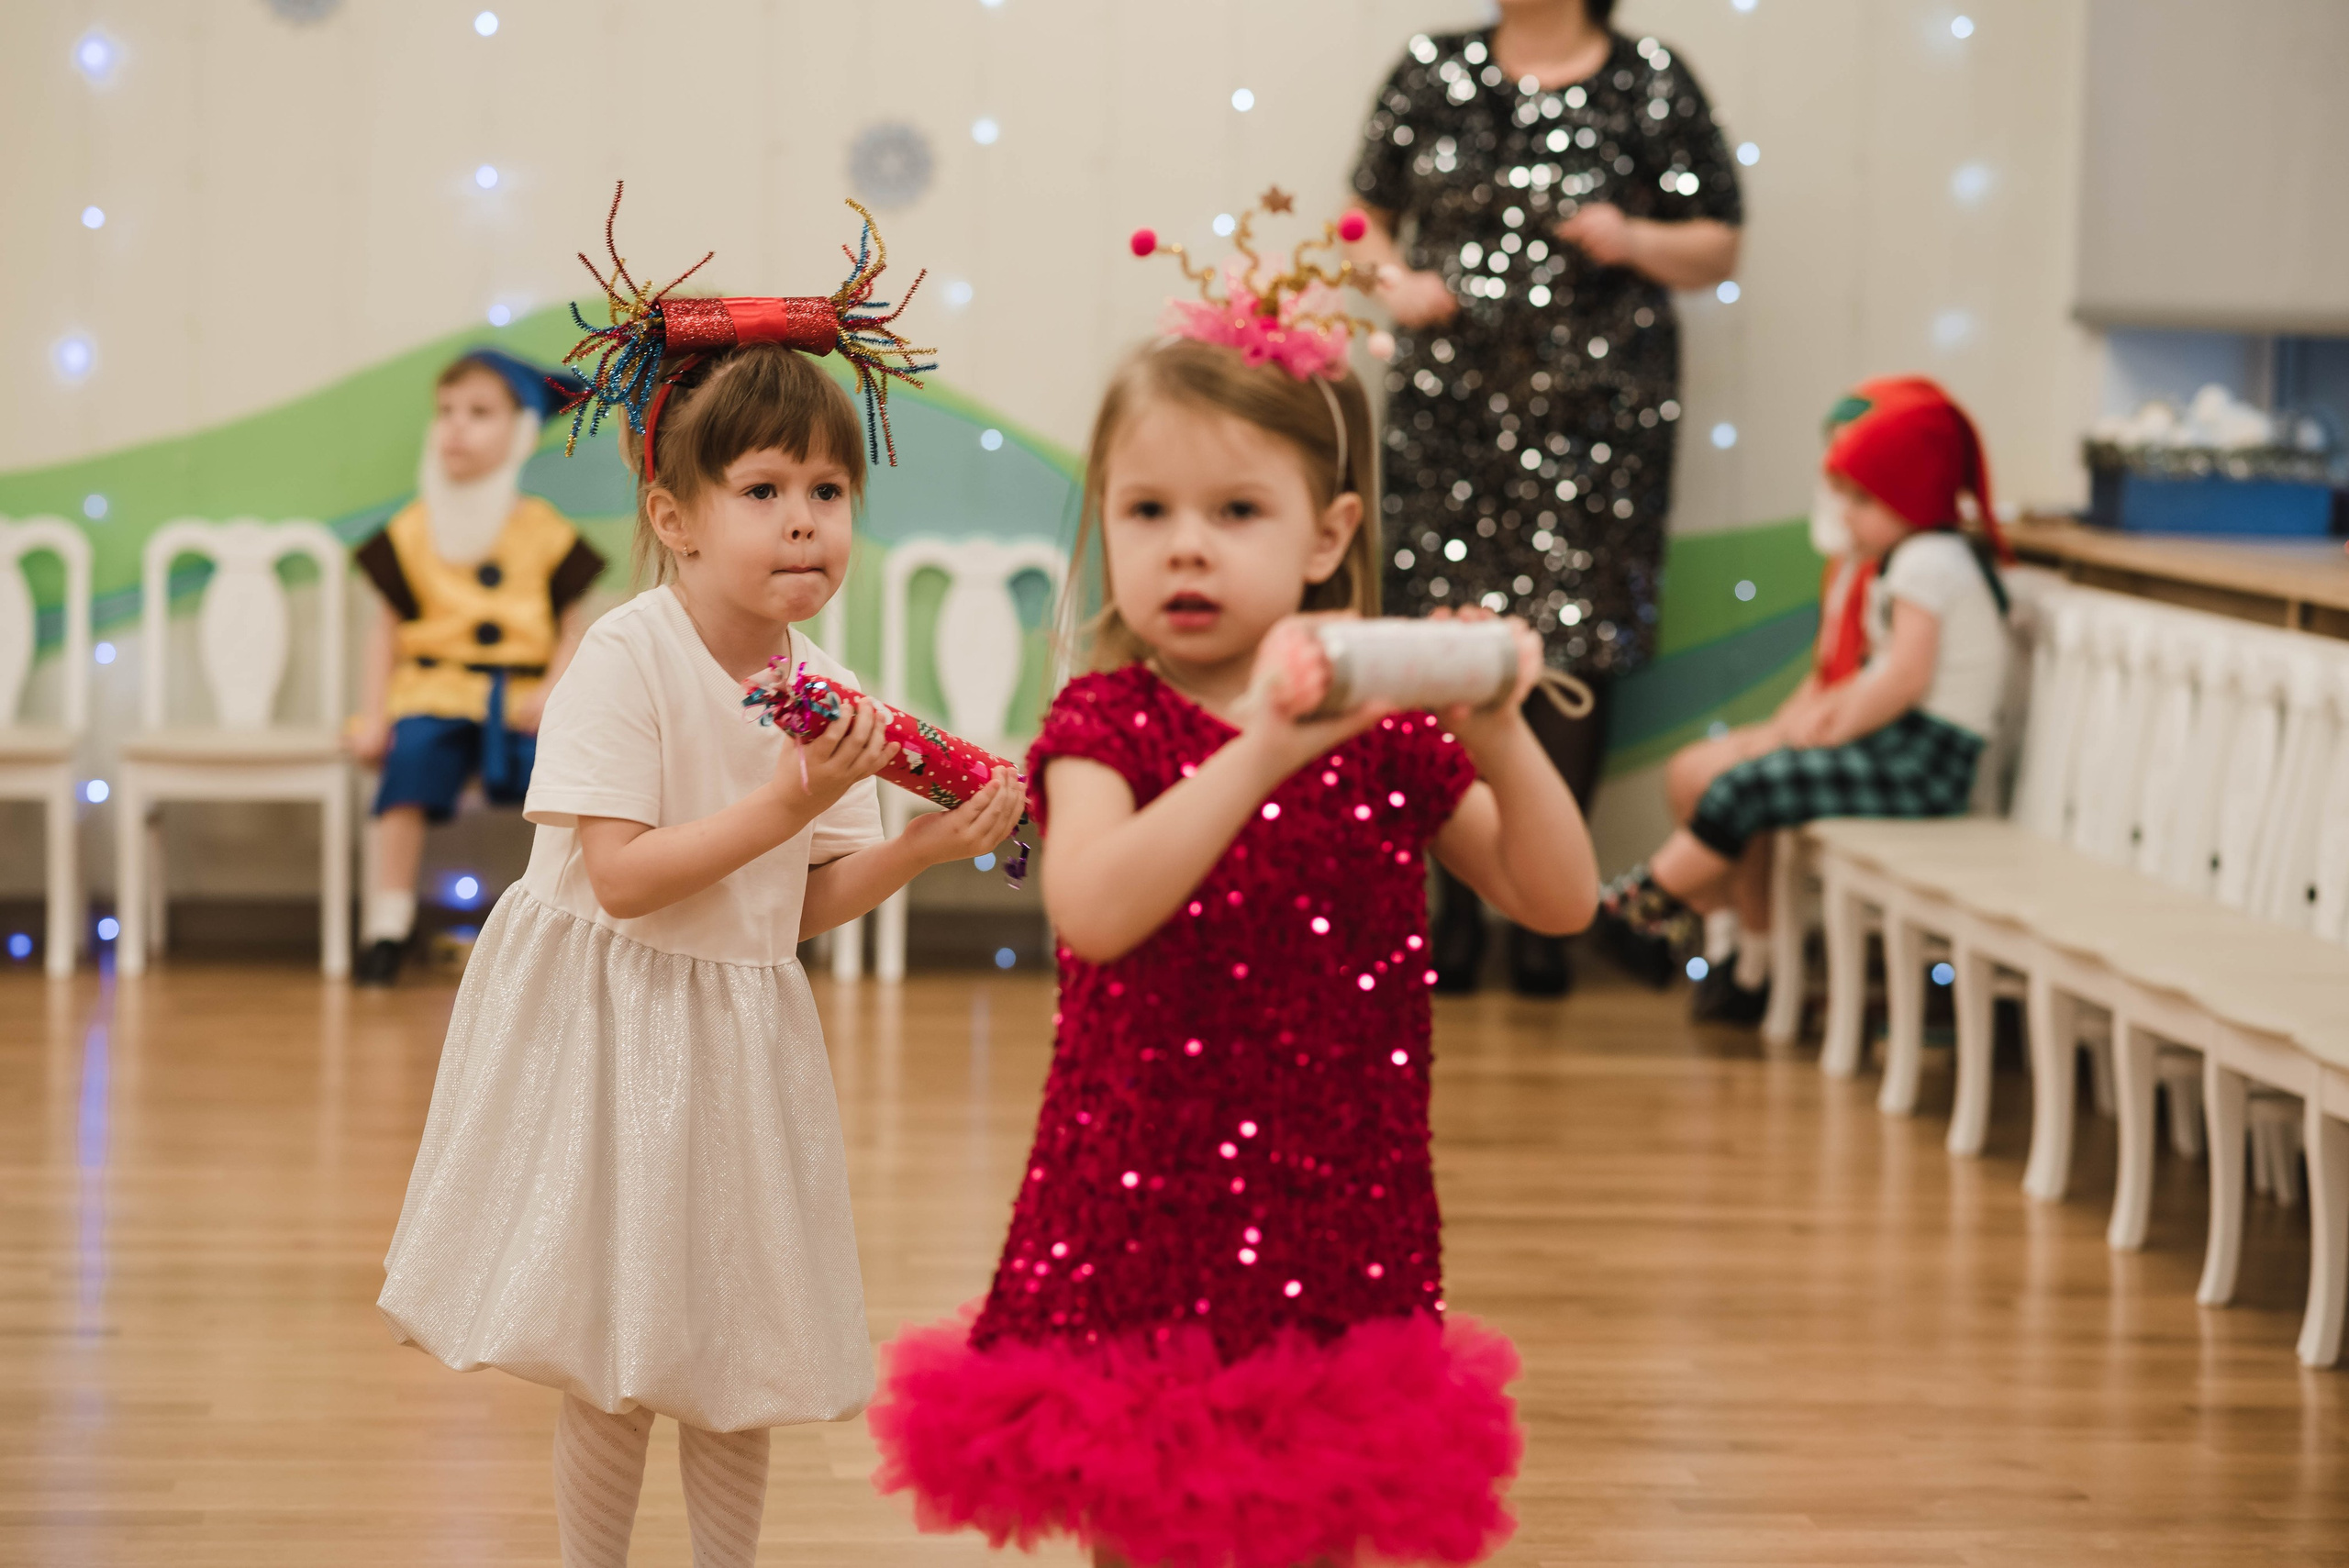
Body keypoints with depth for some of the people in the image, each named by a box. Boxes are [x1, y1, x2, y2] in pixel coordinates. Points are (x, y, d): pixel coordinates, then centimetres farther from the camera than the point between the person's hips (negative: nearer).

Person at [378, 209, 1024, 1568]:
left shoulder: (825, 689, 1)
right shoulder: (626, 662, -18)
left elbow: (806, 905, 5)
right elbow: (620, 875, -23)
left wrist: (925, 845, -11)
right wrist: (782, 807, -28)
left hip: (742, 1032, 6)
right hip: (611, 1022, -6)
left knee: (741, 1348, 12)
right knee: (613, 1363, 1)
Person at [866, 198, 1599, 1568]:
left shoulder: (1389, 734, 4)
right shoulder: (1107, 722, -5)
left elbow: (1559, 900, -1)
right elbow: (1092, 912, -25)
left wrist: (1498, 734, -16)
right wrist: (1260, 754, -34)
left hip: (1340, 1250, 2)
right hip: (1142, 1243, -2)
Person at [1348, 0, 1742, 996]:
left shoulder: (1650, 84, 3)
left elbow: (1717, 249, 6)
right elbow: (1368, 214, 18)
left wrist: (1632, 241, -12)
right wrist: (1394, 280, -2)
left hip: (1592, 416, -2)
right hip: (1446, 412, 2)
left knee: (1573, 652, -2)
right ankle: (1457, 905, 10)